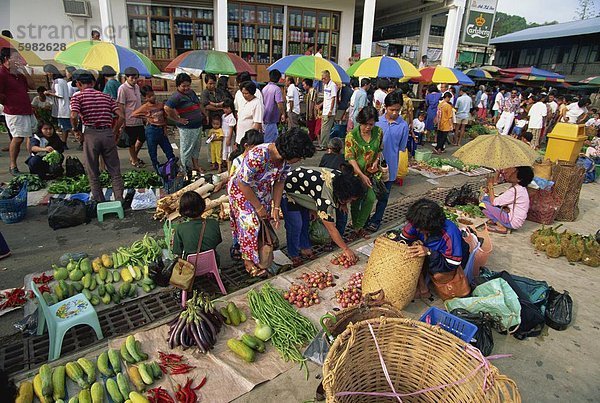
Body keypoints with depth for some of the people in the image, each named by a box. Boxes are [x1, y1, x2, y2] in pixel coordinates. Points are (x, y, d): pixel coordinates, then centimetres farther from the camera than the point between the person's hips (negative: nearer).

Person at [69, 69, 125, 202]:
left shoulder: (78, 96, 3)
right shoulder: (106, 96, 14)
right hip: (108, 134, 3)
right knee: (115, 171, 8)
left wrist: (76, 131, 3)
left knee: (93, 173, 10)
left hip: (90, 134, -3)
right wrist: (114, 133, 11)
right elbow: (121, 116, 3)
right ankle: (119, 200, 7)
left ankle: (100, 202, 15)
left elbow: (74, 116, -14)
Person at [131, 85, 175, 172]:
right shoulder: (145, 107, -6)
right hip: (151, 130, -4)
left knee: (169, 150, 5)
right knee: (153, 153, 5)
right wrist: (145, 117, -4)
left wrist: (165, 128, 5)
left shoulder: (161, 105, 4)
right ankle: (158, 170, 16)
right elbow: (133, 114, -3)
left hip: (161, 130, 4)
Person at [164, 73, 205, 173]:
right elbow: (167, 108, -30)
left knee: (196, 147, 20)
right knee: (187, 148, 2)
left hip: (198, 125, 9)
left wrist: (205, 114, 17)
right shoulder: (177, 96, -18)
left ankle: (196, 165, 35)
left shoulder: (191, 92, 9)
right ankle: (187, 169, 14)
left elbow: (199, 104, 24)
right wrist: (178, 119, -22)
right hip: (187, 128, -9)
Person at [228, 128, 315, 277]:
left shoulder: (287, 158, -18)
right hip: (241, 191, -6)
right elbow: (243, 184, -30)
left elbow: (279, 182, -5)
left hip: (263, 191, 6)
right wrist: (259, 207, -21)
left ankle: (261, 258, 26)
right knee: (251, 224, -4)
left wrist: (276, 208, -7)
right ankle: (249, 262, 17)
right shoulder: (257, 156, -40)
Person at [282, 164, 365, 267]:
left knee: (305, 221, 14)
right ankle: (294, 256, 12)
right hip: (288, 190, -8)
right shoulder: (325, 196, -39)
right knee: (295, 225, -5)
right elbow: (331, 228, -32)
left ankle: (305, 248, 30)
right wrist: (346, 249, -25)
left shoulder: (341, 177, -19)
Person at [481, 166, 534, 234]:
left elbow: (493, 202, -21)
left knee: (484, 204, -15)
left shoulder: (514, 190, -25)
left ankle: (501, 227, -6)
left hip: (513, 222, -9)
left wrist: (490, 185, -12)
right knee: (486, 198, 4)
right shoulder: (519, 188, 4)